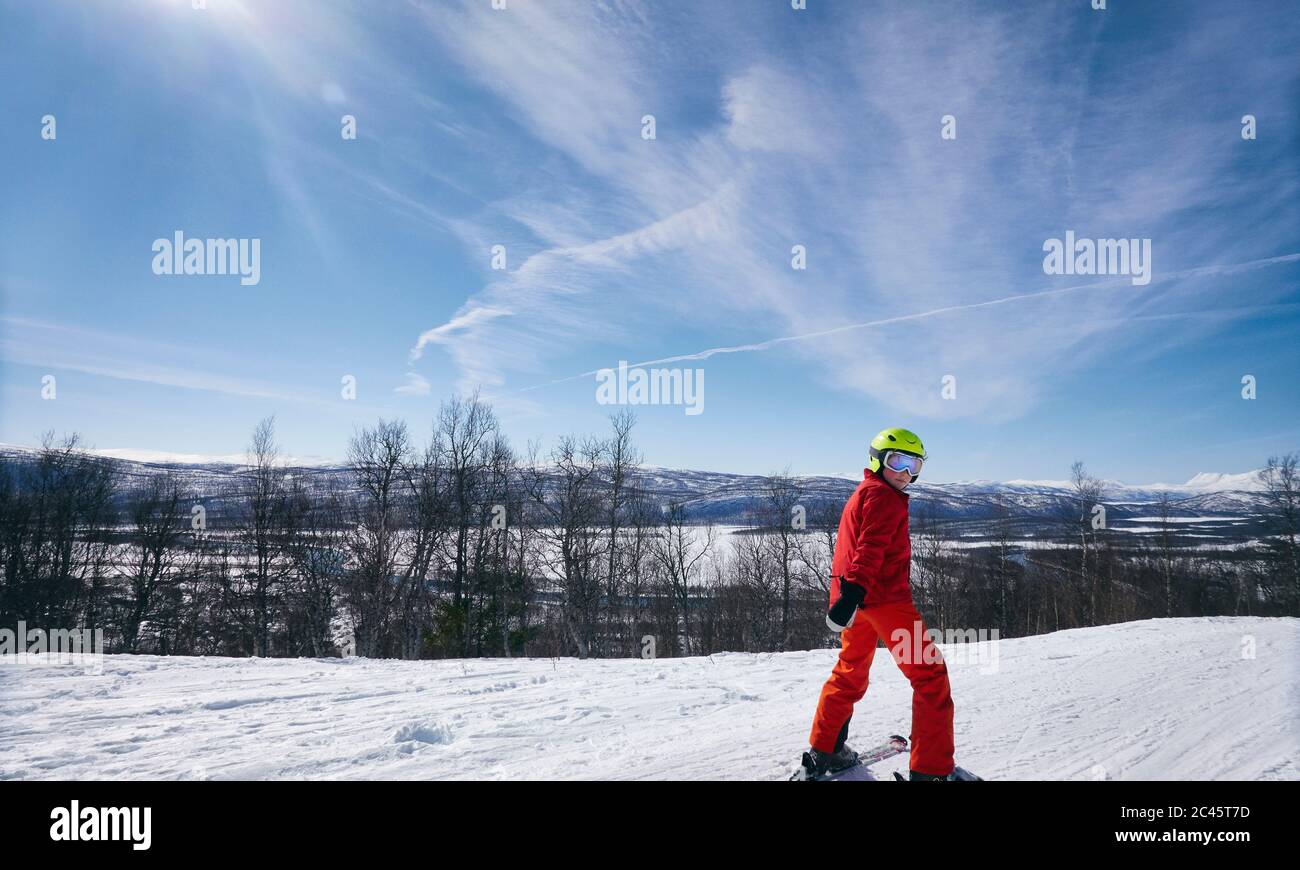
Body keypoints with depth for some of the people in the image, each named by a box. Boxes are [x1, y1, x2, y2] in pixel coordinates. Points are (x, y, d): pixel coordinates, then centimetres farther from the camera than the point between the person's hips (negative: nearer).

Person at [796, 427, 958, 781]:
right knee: (929, 675, -4)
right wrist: (852, 593, -30)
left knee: (850, 672, 21)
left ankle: (823, 752, 26)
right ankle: (933, 769, -5)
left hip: (859, 596, 10)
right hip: (884, 596, -10)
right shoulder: (884, 496, -8)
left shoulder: (861, 494, 22)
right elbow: (871, 549, -21)